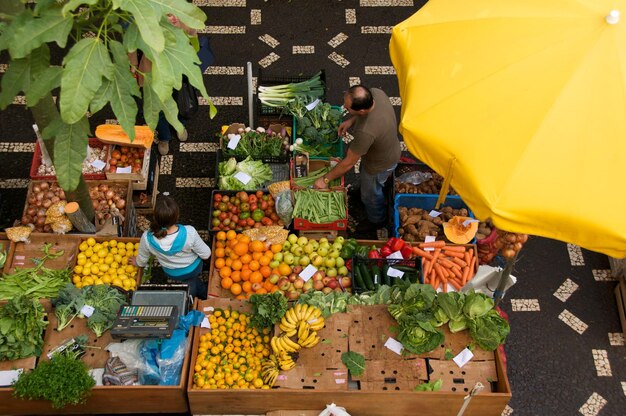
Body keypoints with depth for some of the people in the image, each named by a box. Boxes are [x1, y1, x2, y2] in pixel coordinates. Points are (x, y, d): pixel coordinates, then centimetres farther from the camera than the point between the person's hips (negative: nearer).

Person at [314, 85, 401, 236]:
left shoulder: (366, 132, -47)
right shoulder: (376, 92, -27)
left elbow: (348, 163, -32)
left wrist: (325, 179, -18)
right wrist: (351, 121, -11)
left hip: (380, 165, -7)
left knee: (370, 195, 24)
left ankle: (377, 221, 54)